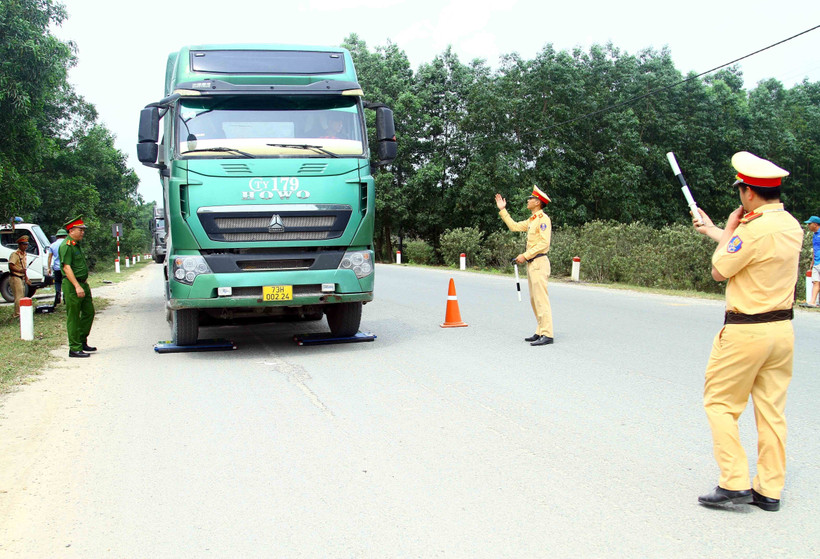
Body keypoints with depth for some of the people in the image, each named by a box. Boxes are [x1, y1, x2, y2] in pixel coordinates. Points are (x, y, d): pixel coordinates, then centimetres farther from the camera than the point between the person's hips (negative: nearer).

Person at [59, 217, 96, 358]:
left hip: (83, 284, 10)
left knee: (89, 312, 13)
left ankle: (82, 341, 25)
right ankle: (75, 349, 1)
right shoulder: (66, 246, -14)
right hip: (72, 286, -10)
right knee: (73, 317, -4)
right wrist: (77, 286, -26)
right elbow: (66, 267, -21)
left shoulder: (77, 244, 16)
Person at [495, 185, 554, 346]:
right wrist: (502, 210, 26)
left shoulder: (543, 219, -10)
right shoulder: (531, 220, 19)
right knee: (534, 300, 11)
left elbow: (544, 243, -18)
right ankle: (540, 332, 15)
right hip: (531, 263, 10)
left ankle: (547, 335, -15)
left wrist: (525, 255, -18)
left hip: (539, 262, -10)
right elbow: (514, 226, 27)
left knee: (541, 299, -13)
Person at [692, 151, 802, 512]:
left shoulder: (754, 228, -20)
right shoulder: (792, 225, 7)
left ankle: (734, 483, 2)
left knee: (720, 403, 5)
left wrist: (728, 229, 4)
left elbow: (719, 270, -9)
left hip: (746, 332, -8)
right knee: (772, 410, 11)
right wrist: (710, 230, 34)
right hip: (782, 329, 8)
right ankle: (769, 490, 16)